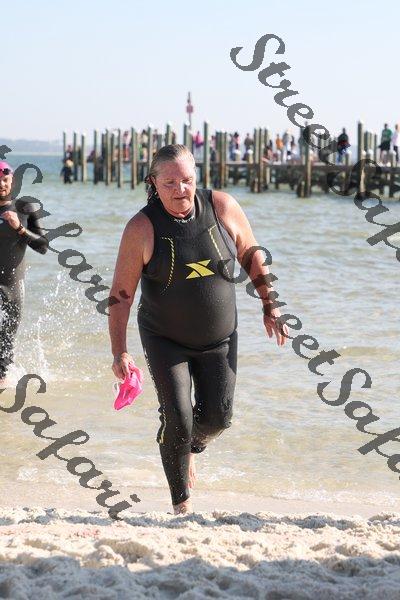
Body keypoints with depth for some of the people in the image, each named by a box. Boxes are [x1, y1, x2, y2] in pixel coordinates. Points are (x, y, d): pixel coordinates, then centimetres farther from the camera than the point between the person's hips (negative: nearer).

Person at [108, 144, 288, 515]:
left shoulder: (223, 207, -12)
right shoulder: (142, 228, -19)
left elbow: (251, 255, 4)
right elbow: (121, 293, -15)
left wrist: (270, 308, 4)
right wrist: (119, 352, -20)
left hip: (220, 338, 3)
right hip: (165, 341, -3)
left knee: (218, 417, 5)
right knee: (177, 417, -10)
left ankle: (191, 447, 42)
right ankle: (181, 503, 7)